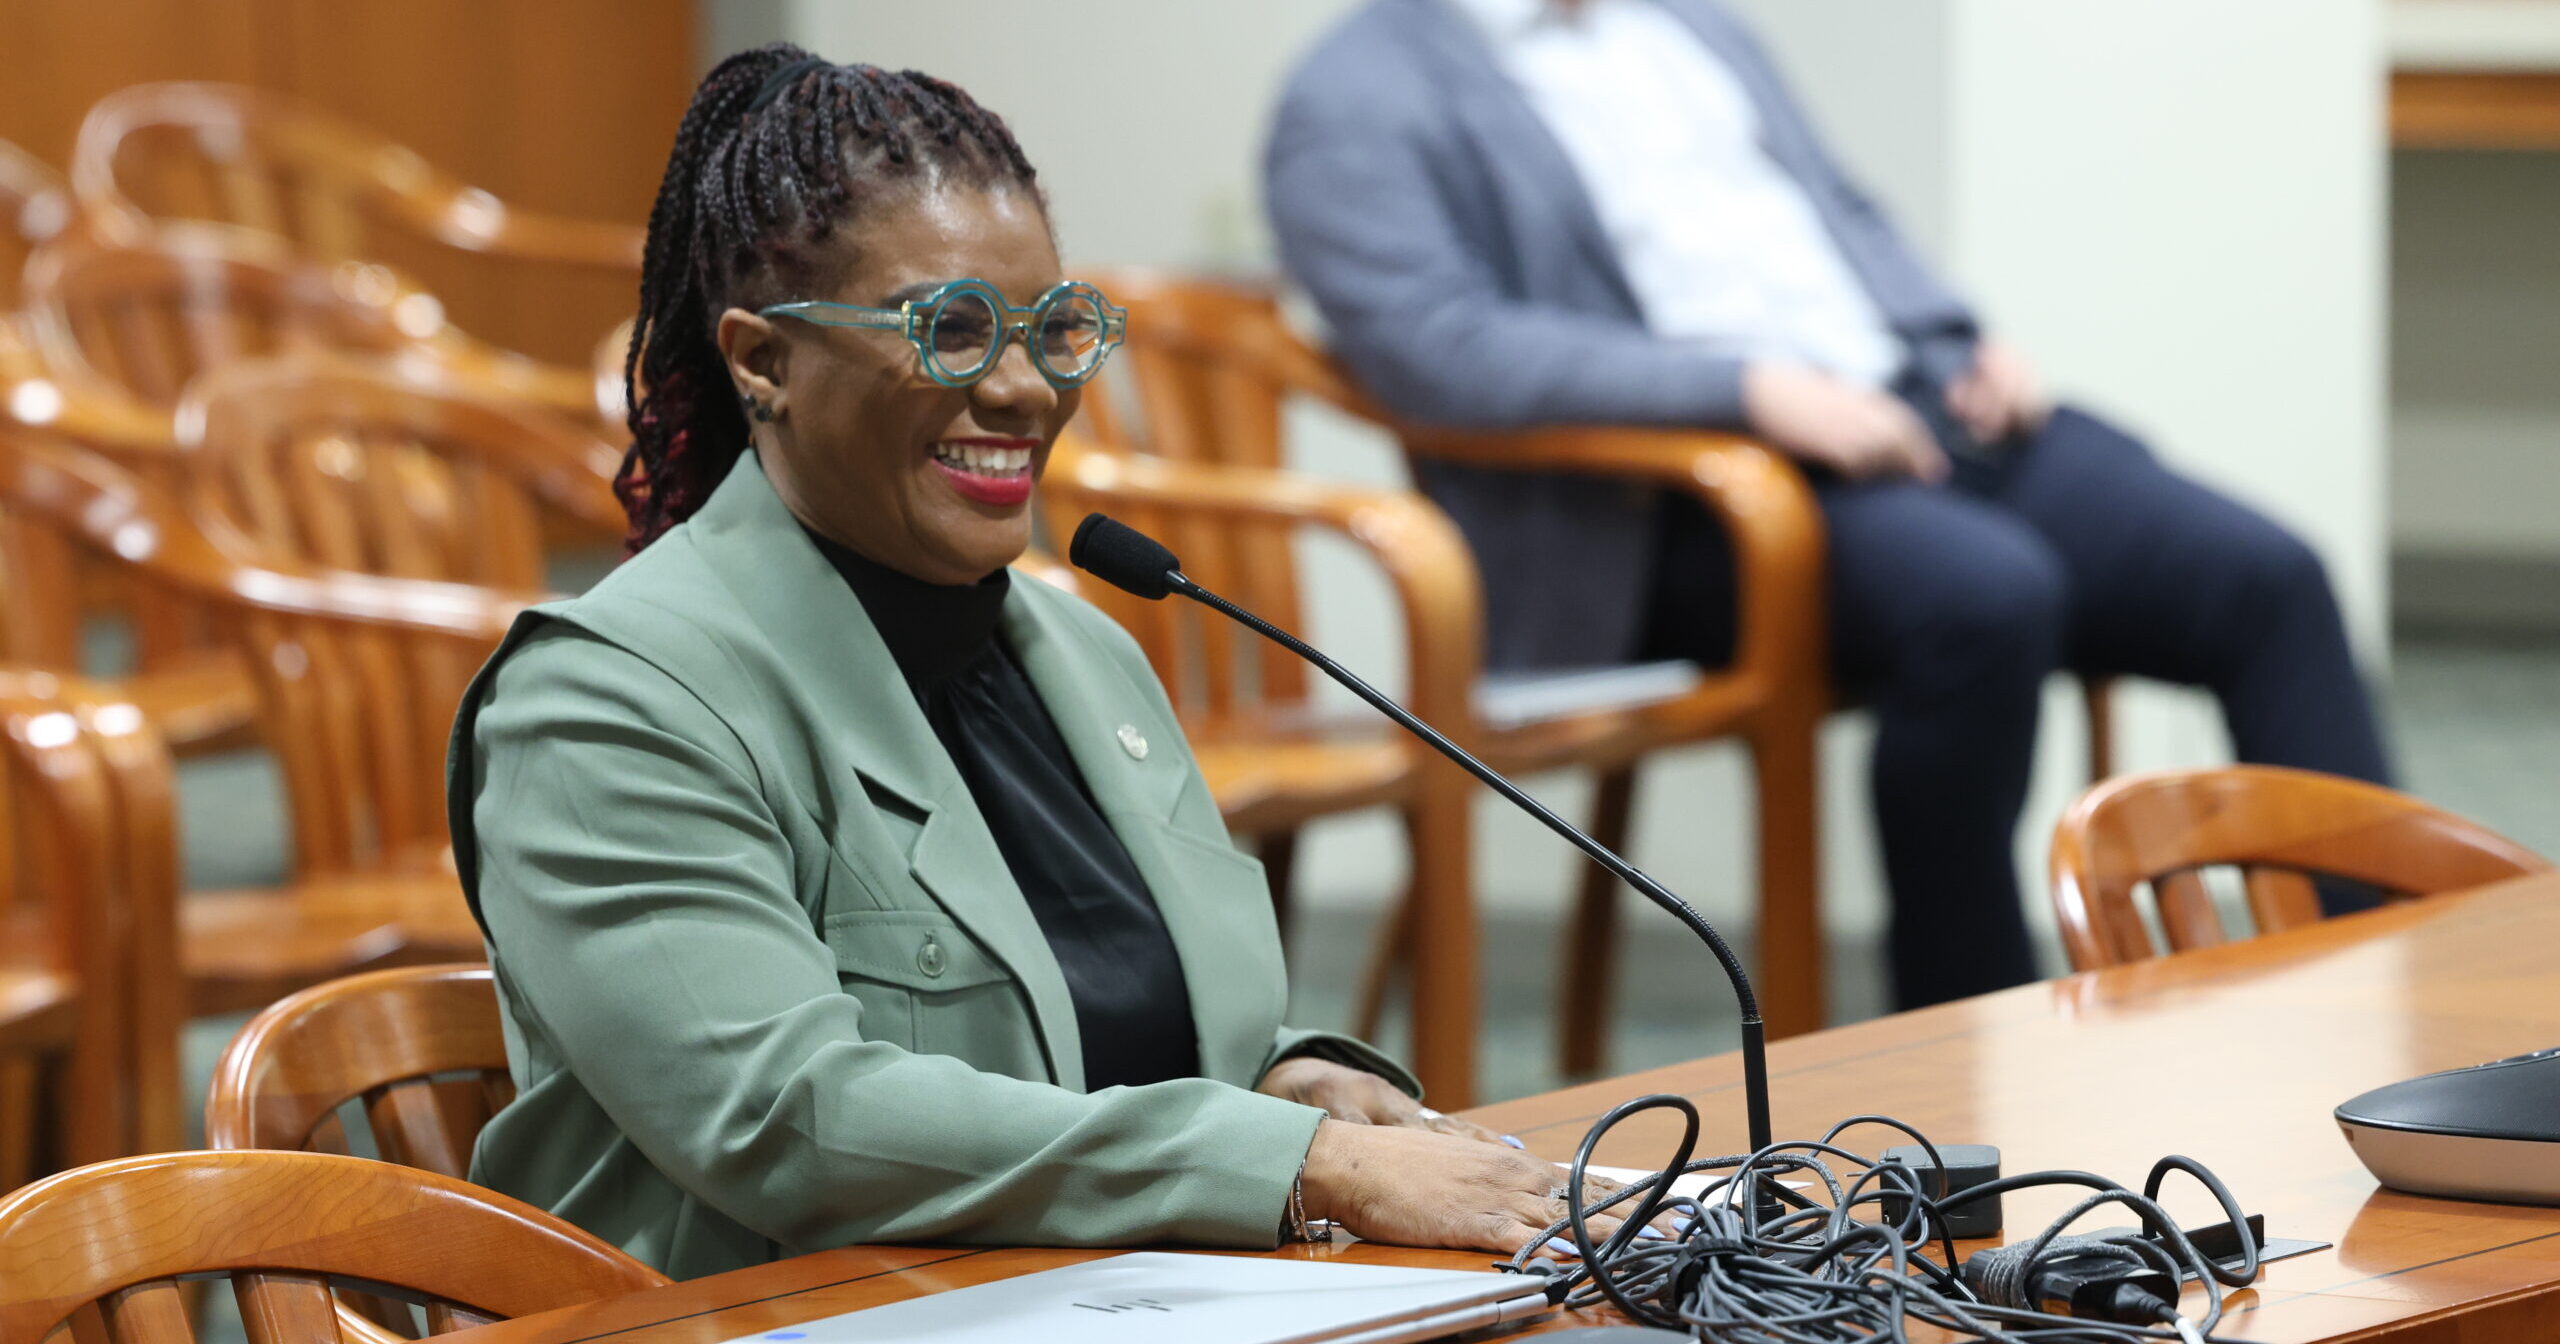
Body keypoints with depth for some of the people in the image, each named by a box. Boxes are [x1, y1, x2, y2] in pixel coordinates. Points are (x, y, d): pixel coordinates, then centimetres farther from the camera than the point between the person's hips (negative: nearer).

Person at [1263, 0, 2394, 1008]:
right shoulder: (1360, 99, 1)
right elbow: (1426, 342, -14)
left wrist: (1968, 347, 6)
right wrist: (1751, 390, -22)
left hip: (1921, 411, 7)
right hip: (1674, 506, -7)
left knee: (2265, 579, -14)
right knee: (1986, 595, -35)